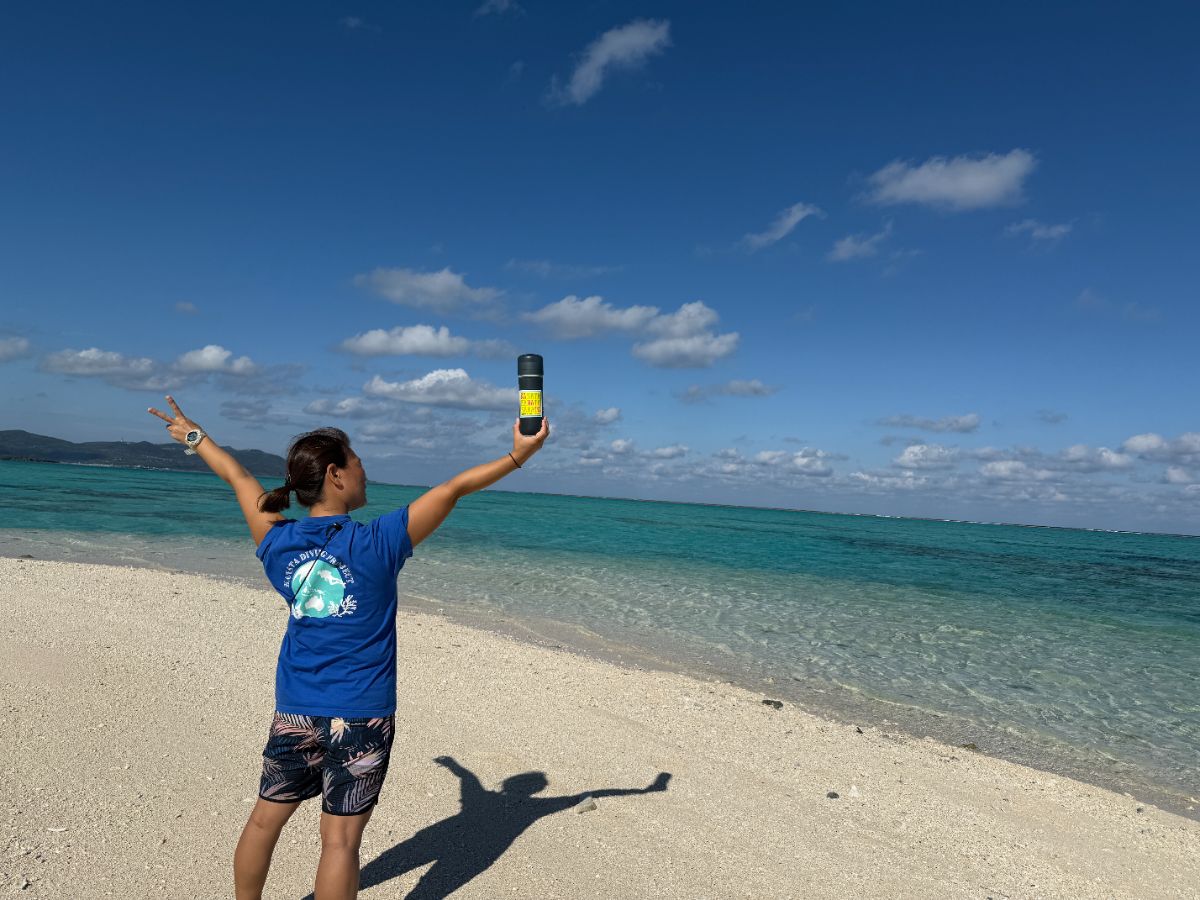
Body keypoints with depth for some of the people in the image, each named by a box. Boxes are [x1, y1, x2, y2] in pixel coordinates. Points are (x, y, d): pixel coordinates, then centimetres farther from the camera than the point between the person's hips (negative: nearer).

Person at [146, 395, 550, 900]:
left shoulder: (278, 543, -2)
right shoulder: (376, 544, -14)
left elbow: (236, 475, 14)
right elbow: (454, 488, -12)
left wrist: (193, 436, 28)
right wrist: (518, 456, -6)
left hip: (294, 711, 5)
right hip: (361, 716, -4)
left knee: (265, 819, 20)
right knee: (340, 837, 4)